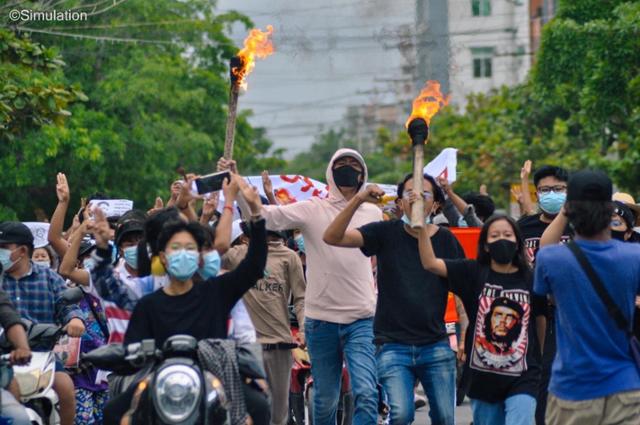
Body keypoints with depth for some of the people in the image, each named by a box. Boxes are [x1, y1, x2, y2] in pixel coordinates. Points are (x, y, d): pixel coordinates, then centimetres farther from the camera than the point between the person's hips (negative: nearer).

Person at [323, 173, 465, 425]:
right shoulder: (386, 233, 1)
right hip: (393, 345, -2)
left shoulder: (447, 241, 6)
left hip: (436, 345, 2)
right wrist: (358, 200, -21)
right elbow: (332, 237, -9)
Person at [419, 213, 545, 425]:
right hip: (483, 377, 2)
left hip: (521, 378, -2)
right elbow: (430, 263, -9)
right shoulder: (473, 273, 0)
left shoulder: (529, 279, 0)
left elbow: (541, 318, 11)